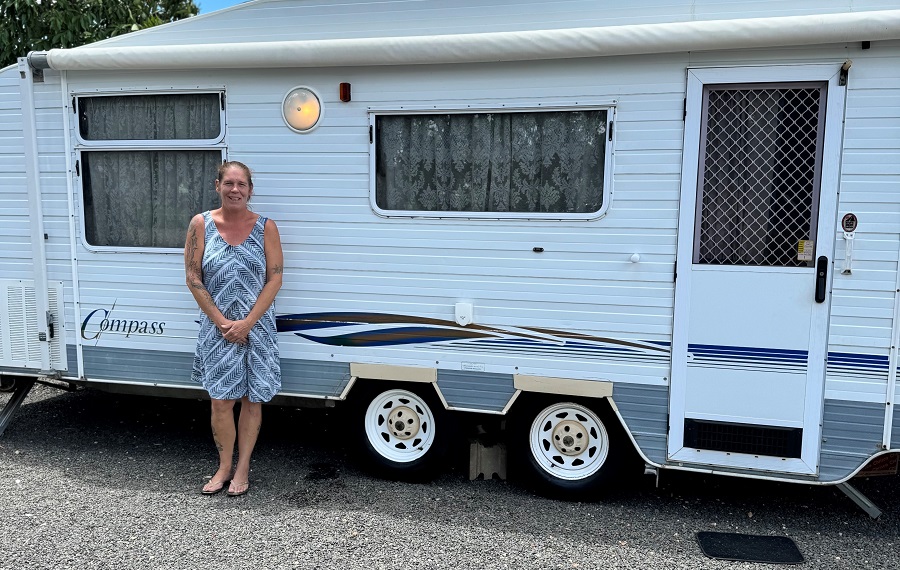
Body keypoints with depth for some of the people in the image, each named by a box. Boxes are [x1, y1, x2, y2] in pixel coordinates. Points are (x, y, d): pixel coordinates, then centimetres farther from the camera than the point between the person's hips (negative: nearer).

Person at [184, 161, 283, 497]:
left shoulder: (265, 227, -1)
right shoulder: (201, 224, 0)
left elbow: (275, 279, -5)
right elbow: (193, 278, -2)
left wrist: (247, 322, -13)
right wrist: (222, 321, -10)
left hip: (257, 328, 0)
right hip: (217, 328, 0)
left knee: (252, 400, 7)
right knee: (220, 401, 4)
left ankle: (242, 468, 21)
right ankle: (224, 467, 22)